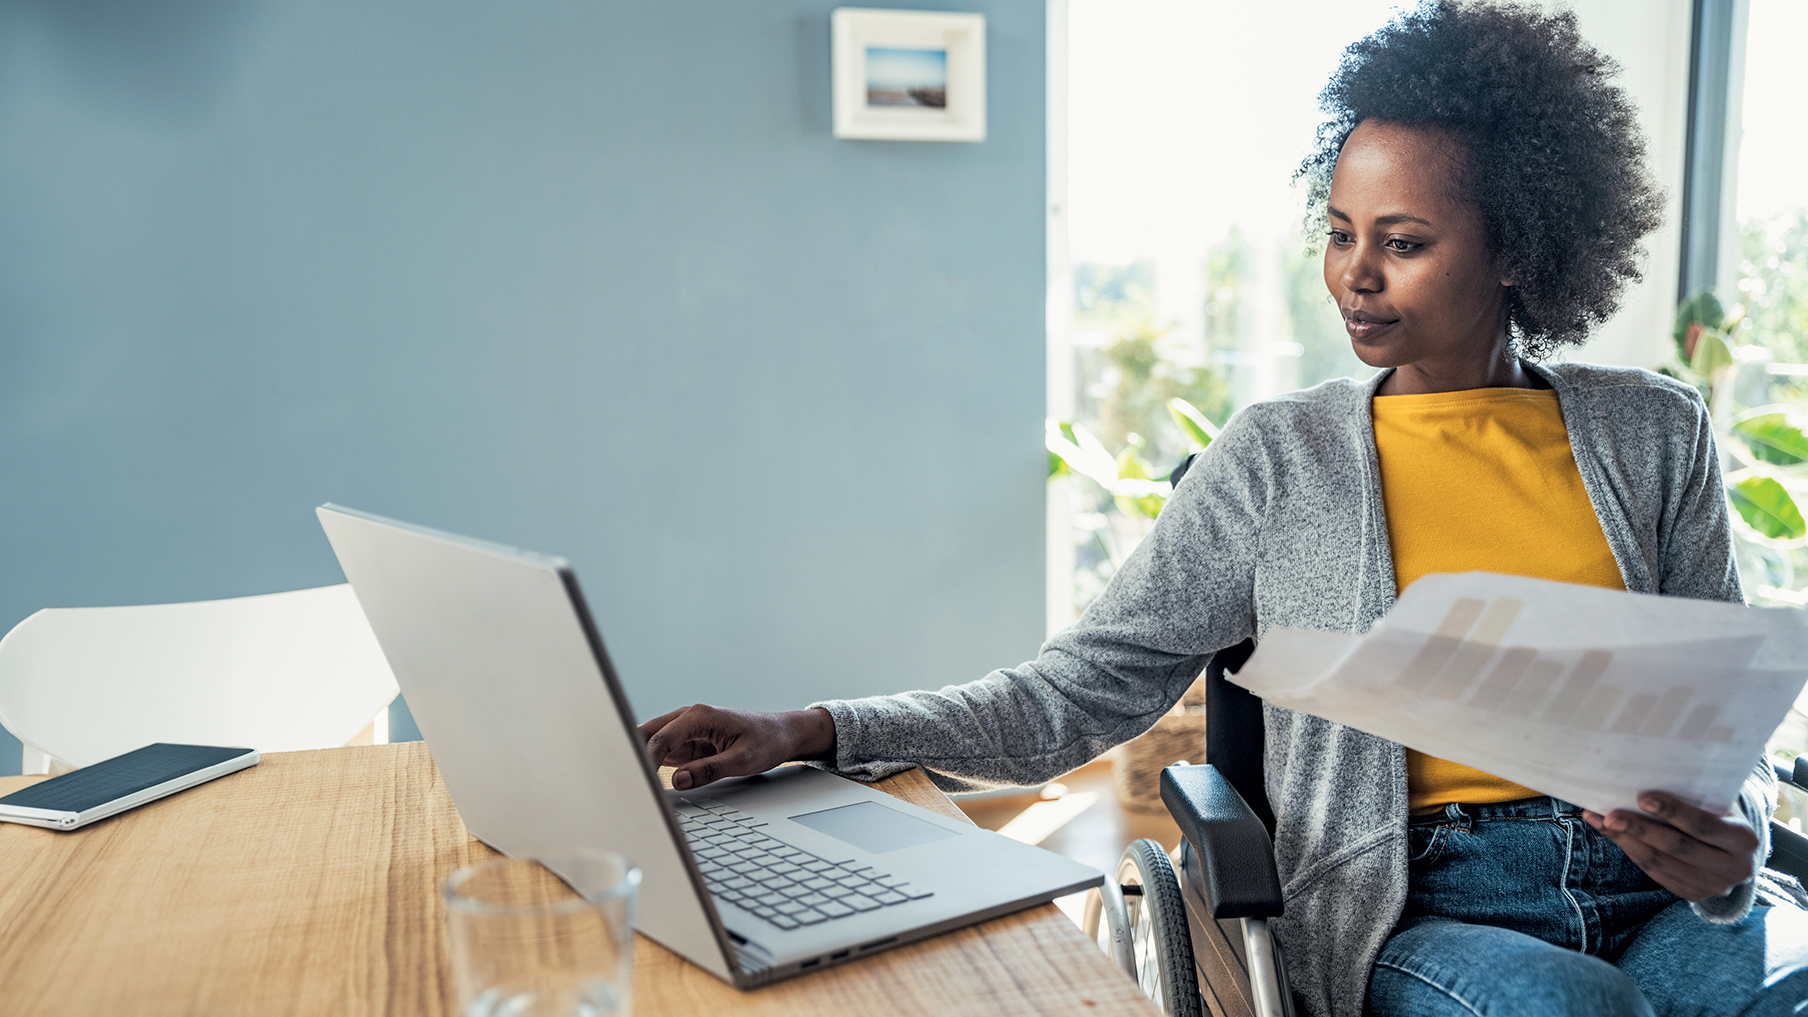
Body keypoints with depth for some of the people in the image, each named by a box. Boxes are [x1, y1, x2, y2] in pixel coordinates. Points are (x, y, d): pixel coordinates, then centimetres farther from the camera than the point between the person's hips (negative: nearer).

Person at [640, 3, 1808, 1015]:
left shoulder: (1656, 434, 8)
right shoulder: (1278, 458, 2)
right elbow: (1089, 685, -2)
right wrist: (812, 732, -13)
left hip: (1662, 888, 3)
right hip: (1426, 904, -2)